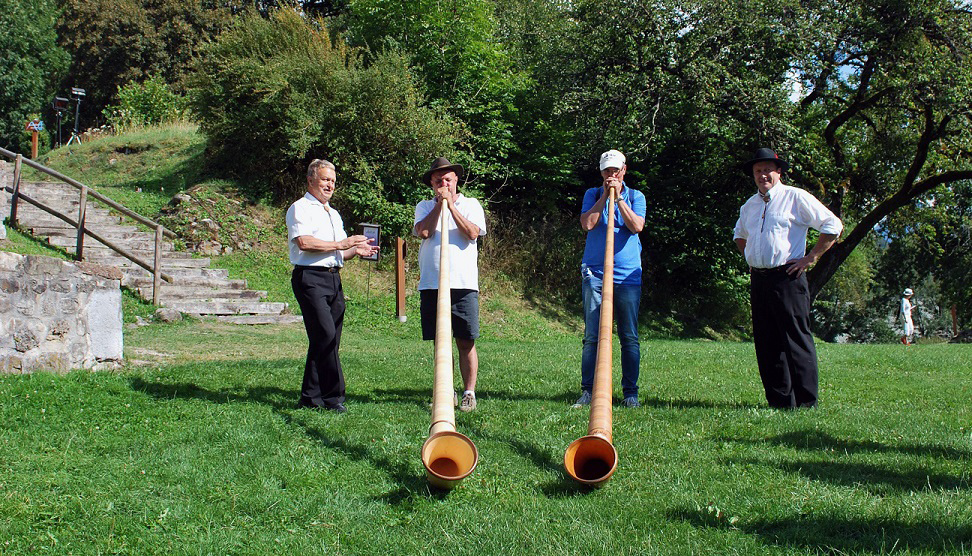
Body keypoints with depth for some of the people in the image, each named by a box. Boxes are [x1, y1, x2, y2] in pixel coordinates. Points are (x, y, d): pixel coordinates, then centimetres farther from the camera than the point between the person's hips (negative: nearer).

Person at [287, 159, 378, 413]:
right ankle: (333, 397, -12)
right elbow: (304, 242, -16)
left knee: (328, 340, 5)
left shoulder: (334, 214, 27)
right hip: (310, 278, -8)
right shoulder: (300, 208, 0)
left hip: (333, 278, 8)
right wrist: (341, 244, -12)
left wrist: (356, 251, 7)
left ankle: (310, 397, 10)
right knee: (325, 337, -15)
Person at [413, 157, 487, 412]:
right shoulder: (424, 207, 14)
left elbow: (472, 233, -7)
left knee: (466, 342, -3)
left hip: (463, 284, -2)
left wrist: (451, 205, -7)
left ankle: (469, 393, 4)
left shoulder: (470, 204, 11)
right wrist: (439, 204, -4)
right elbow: (424, 231, -5)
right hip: (431, 284, 2)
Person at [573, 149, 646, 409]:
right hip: (595, 273, 0)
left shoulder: (636, 196, 10)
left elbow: (637, 226, -7)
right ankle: (587, 390, 0)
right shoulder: (593, 194, 12)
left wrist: (619, 197, -8)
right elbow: (587, 224, -5)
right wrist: (605, 195, -5)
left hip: (628, 275, 0)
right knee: (592, 336, -4)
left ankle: (630, 392, 7)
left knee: (629, 337, 1)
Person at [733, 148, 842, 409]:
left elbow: (833, 226, -4)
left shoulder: (796, 198, -2)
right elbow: (739, 235, 37)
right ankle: (779, 400, 13)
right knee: (766, 343, 6)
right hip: (758, 280, 7)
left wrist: (810, 258, -7)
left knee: (796, 340, -8)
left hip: (787, 278, -7)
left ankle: (806, 402, -4)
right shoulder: (749, 205, 17)